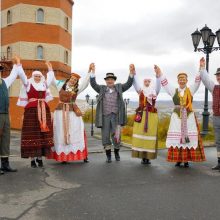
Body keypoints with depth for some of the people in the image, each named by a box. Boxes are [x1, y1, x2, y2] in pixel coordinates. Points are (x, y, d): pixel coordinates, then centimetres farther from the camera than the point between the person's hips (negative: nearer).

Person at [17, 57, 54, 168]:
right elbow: (22, 74, 1)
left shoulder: (44, 84, 17)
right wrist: (19, 64, 1)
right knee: (32, 134, -5)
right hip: (31, 110, -4)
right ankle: (32, 158, -2)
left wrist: (50, 67, 36)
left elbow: (50, 77, 30)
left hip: (43, 110, 4)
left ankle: (40, 157, 8)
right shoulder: (28, 83, 7)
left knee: (43, 134, 1)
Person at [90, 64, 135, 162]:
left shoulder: (119, 87, 10)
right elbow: (93, 84, -3)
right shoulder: (102, 89, 9)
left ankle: (116, 153, 23)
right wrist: (93, 72, -15)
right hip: (105, 116, 1)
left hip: (116, 116, -1)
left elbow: (128, 84, -1)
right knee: (105, 136, 3)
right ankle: (108, 156, 16)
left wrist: (131, 73, -16)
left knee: (116, 136, -2)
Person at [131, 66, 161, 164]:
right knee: (140, 134, -3)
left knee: (150, 134, -2)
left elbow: (158, 84, -8)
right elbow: (135, 83, -2)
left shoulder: (154, 91, 8)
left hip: (152, 115, 0)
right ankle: (142, 157, 4)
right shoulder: (140, 90, 10)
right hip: (141, 114, 0)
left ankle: (148, 157, 4)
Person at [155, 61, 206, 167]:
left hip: (189, 117, 0)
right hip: (177, 116, 0)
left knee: (189, 137, -2)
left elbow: (197, 81, -2)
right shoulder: (174, 91, 9)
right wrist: (159, 73, -9)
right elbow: (165, 83, 2)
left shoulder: (191, 90, 8)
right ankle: (178, 160, 5)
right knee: (176, 138, -2)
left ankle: (186, 160, 4)